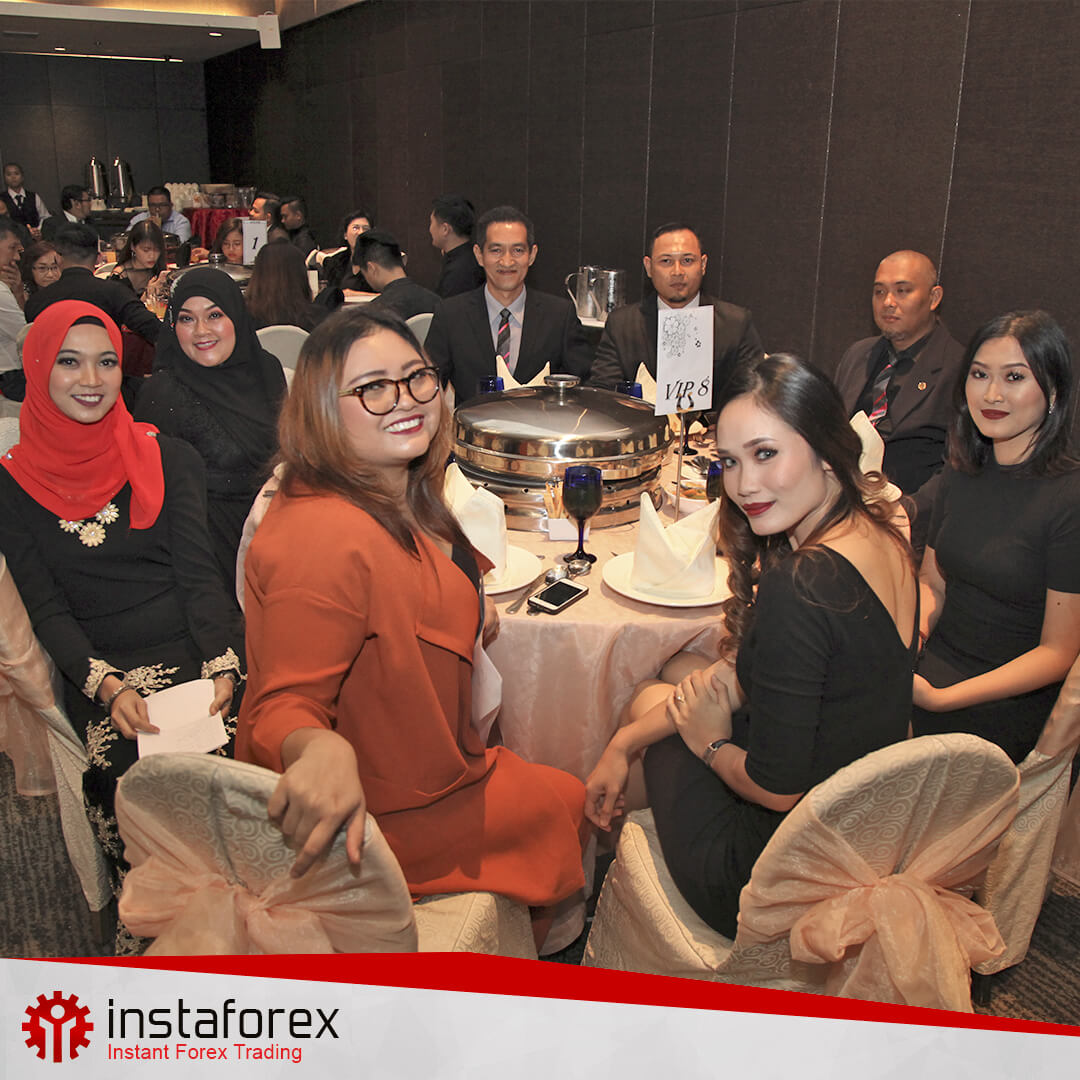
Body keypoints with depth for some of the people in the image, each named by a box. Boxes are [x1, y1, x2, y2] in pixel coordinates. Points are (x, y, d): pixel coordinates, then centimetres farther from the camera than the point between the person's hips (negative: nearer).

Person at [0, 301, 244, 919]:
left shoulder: (167, 459, 10)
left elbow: (199, 571, 2)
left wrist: (222, 667, -15)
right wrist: (109, 687, -14)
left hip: (199, 656, 1)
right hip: (99, 676, 0)